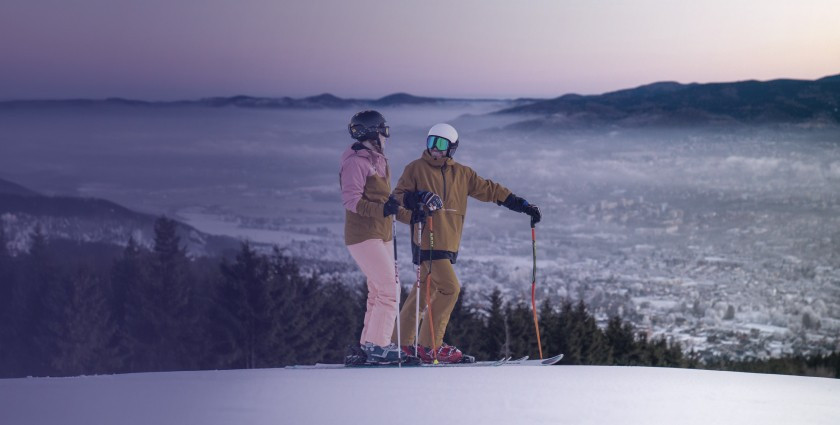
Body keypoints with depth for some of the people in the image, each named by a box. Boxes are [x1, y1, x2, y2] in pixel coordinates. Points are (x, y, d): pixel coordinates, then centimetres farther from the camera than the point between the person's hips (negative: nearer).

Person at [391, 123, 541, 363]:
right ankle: (430, 346, -10)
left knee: (425, 291, 9)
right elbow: (398, 196, 0)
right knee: (450, 288, -15)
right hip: (427, 240, -6)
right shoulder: (416, 169, 3)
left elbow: (489, 190, 17)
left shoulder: (461, 174, 15)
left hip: (448, 243, 6)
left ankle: (400, 342, 17)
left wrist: (522, 205, 11)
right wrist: (417, 197, -22)